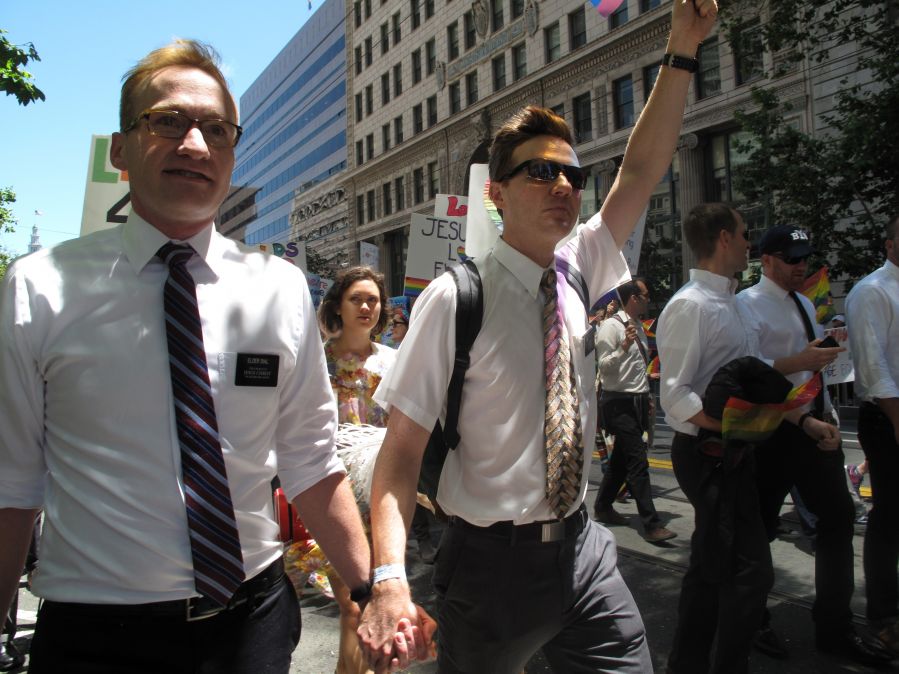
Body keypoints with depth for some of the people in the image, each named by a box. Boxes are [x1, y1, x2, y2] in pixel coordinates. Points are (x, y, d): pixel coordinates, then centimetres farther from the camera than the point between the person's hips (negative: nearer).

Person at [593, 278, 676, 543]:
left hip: (638, 401, 9)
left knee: (622, 458, 15)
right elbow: (604, 366, -15)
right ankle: (651, 524, -7)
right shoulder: (611, 326, -12)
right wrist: (624, 347, -30)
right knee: (638, 462, -10)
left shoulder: (639, 327, 15)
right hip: (620, 403, -9)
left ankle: (603, 506, 30)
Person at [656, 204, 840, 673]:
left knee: (712, 569, 16)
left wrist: (803, 420, 16)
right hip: (708, 455, -10)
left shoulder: (730, 304, 15)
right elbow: (676, 396, -21)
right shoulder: (691, 305, -15)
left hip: (732, 453, 10)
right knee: (750, 572, -6)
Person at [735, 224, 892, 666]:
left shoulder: (805, 304, 16)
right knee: (759, 528, 6)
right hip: (771, 434, -8)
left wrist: (827, 414, 13)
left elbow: (814, 367, 20)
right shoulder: (748, 306, -11)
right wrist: (798, 362, -29)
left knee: (838, 517, 10)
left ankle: (834, 628, 24)